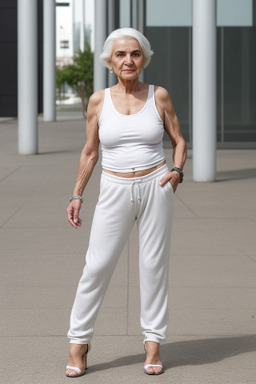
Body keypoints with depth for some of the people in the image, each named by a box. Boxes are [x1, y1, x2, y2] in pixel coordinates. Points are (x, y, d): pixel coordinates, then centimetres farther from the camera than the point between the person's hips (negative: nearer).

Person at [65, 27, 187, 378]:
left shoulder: (159, 96, 1)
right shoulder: (99, 101, 2)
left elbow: (178, 140, 9)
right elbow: (90, 152, 9)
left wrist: (177, 171, -9)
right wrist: (76, 195, 6)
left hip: (155, 188, 0)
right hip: (115, 191, 0)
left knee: (154, 264, 3)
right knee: (97, 266, -2)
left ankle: (153, 342, 15)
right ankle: (79, 342, 10)